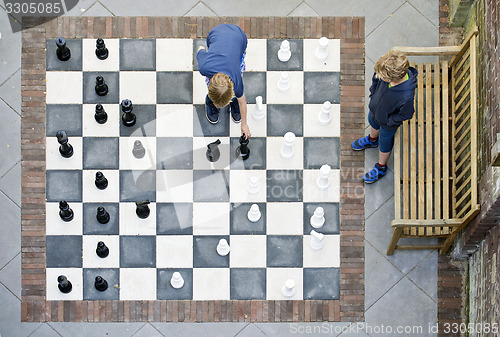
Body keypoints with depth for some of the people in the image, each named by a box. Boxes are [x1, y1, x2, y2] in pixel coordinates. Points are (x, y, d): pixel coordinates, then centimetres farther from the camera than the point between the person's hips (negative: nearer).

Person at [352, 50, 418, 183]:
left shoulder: (406, 96, -47)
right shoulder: (388, 72, -33)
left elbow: (406, 114, -27)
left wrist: (389, 121, -17)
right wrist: (373, 93, -5)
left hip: (388, 123, -5)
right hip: (375, 108, 5)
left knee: (385, 142, 23)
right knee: (373, 123, 37)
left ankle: (381, 167, 54)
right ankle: (372, 140, 73)